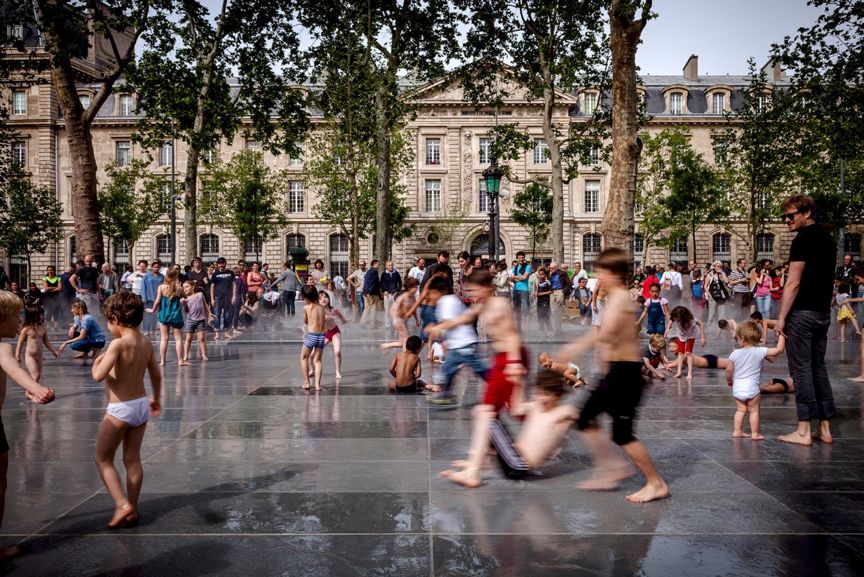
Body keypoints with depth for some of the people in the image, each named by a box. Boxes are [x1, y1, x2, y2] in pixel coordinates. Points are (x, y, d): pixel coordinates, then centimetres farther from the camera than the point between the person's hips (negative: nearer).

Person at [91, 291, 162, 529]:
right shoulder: (146, 343, 3)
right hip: (142, 405, 7)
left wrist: (96, 363, -3)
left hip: (120, 409, -7)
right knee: (133, 459, 15)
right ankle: (132, 510, 21)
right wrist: (156, 398, 28)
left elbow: (99, 375, -26)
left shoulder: (118, 343, -19)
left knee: (103, 459, 9)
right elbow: (156, 375, 12)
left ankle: (122, 504, -2)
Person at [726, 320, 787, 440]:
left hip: (737, 387, 3)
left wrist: (729, 380, 20)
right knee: (754, 411, 7)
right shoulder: (760, 352, -8)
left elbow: (729, 369, 2)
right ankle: (755, 434, 9)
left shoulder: (735, 353, -2)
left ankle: (737, 431, 17)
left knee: (740, 409, 15)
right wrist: (781, 336, 3)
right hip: (752, 387, -3)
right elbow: (779, 350, -9)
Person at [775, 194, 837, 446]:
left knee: (801, 369, -4)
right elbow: (827, 279, 20)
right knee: (818, 367, 12)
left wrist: (781, 317, -13)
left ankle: (803, 431, -1)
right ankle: (825, 428, 15)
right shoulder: (827, 238, 15)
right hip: (823, 312, 9)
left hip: (802, 312, -9)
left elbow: (793, 283, -16)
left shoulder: (803, 239, -12)